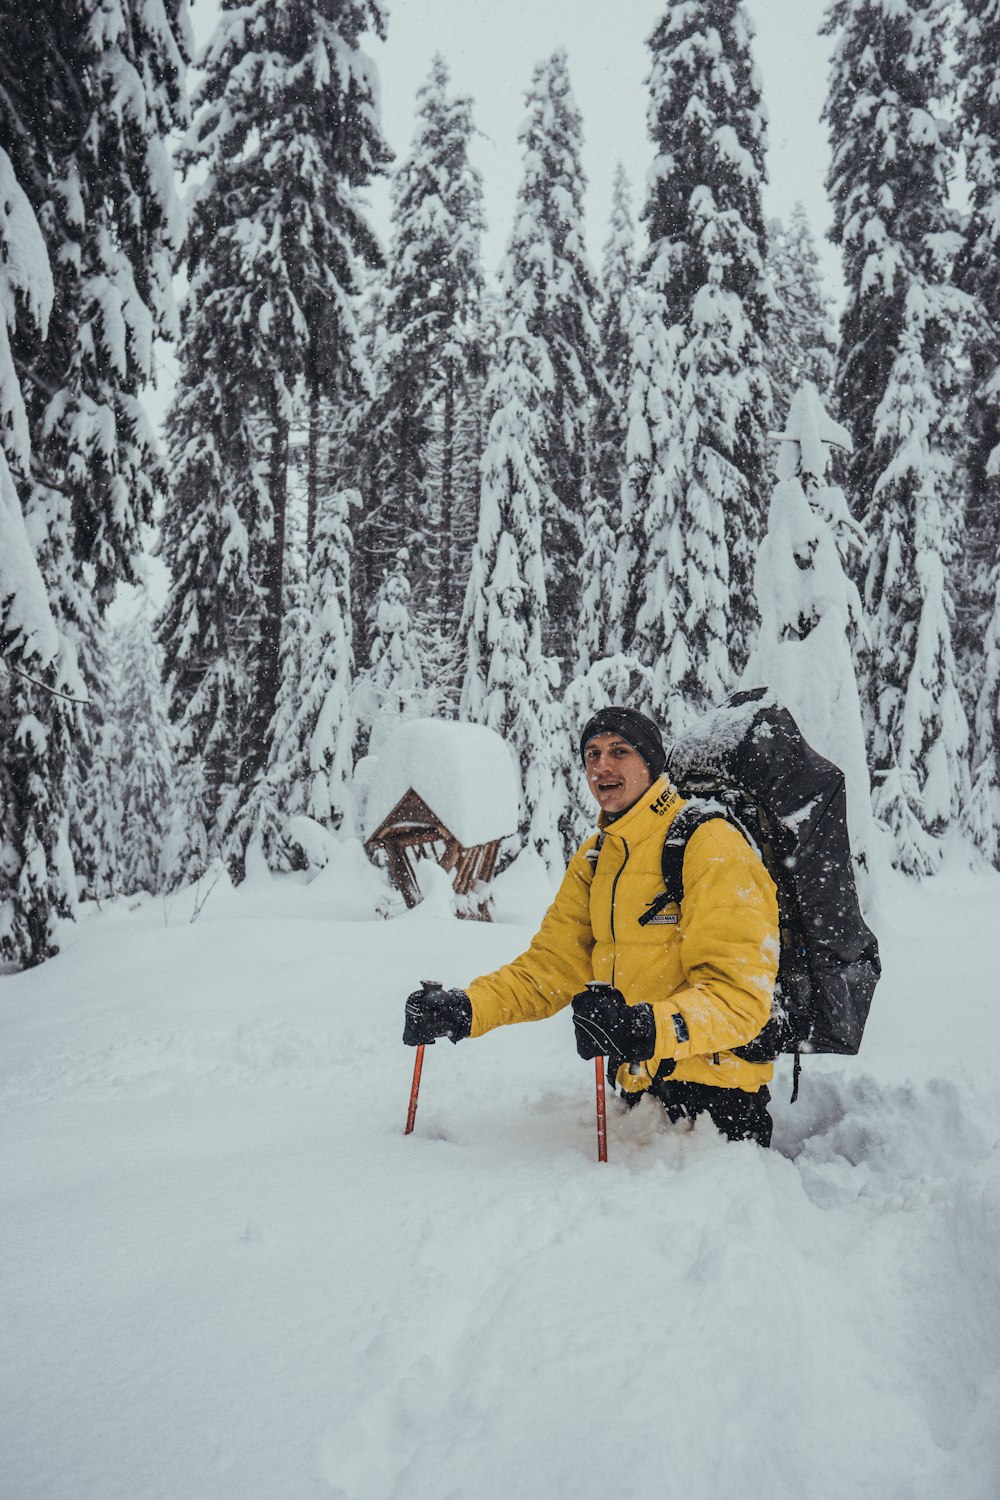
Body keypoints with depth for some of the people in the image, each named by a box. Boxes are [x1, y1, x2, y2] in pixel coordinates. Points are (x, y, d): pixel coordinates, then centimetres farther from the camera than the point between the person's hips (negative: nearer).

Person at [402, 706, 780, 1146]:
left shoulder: (711, 846, -16)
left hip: (716, 1102, -7)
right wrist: (464, 1008, -10)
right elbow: (552, 965, 5)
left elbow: (740, 994, -23)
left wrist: (647, 1029, -39)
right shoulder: (593, 859, 9)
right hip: (639, 1091, 7)